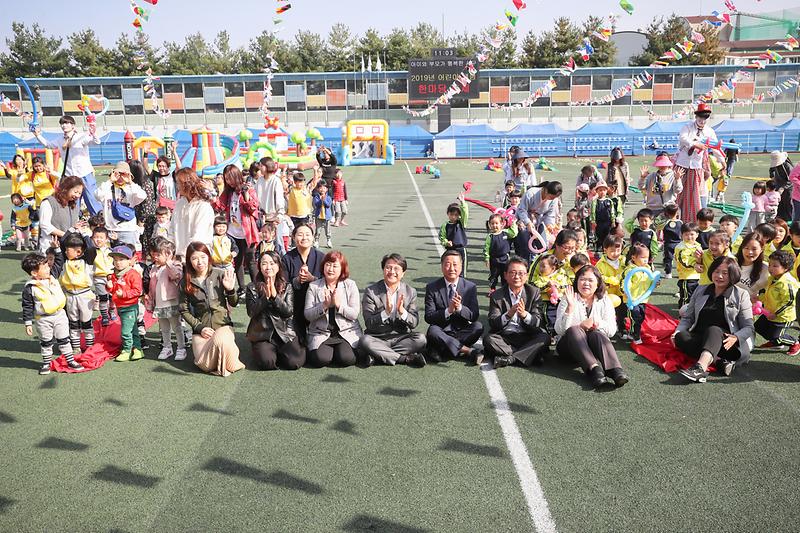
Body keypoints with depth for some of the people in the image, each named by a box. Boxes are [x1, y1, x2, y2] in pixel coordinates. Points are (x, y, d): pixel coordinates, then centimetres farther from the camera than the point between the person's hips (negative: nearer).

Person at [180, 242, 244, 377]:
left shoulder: (220, 275, 0)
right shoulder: (186, 282, 2)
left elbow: (234, 304, 6)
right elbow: (184, 310, 6)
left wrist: (230, 289, -13)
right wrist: (199, 328, -6)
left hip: (223, 325, 0)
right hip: (201, 329, 1)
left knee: (221, 341, -37)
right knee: (206, 365, -23)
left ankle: (229, 365, -4)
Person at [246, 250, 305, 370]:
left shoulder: (287, 287, 5)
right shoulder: (252, 288, 3)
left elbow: (289, 312, -5)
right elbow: (251, 312, -7)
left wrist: (275, 296, -17)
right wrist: (266, 297, -19)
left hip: (285, 333, 1)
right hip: (262, 334, -1)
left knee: (294, 362, -20)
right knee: (267, 362, -26)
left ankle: (279, 352, 12)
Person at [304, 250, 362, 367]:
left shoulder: (350, 285, 2)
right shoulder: (313, 286, 3)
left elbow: (355, 314, -5)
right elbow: (307, 315, -3)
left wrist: (339, 304, -19)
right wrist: (324, 305, -18)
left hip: (347, 332, 0)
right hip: (320, 333, 0)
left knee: (347, 359, -24)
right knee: (320, 359, -25)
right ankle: (329, 350, 9)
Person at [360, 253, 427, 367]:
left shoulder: (410, 292, 4)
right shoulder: (371, 291, -4)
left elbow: (414, 323, -1)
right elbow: (369, 323, -11)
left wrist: (402, 311, -21)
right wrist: (386, 312, -27)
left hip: (401, 338, 2)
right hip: (377, 338, -2)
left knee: (420, 339, -25)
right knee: (365, 342, -33)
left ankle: (377, 355, -22)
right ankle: (405, 358, -22)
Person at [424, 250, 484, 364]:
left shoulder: (470, 287, 2)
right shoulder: (432, 288, -1)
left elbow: (474, 316, -4)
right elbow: (428, 317, -9)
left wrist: (460, 308, -24)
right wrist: (448, 311, -25)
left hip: (462, 331, 2)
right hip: (441, 331, -1)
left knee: (478, 326, -26)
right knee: (433, 330, -33)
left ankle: (439, 350, -23)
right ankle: (469, 351, -27)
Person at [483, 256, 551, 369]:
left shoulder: (534, 292, 4)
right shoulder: (496, 295, 1)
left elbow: (538, 322, -4)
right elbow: (493, 324, -9)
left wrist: (525, 314, -26)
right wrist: (508, 314, -29)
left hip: (528, 337, 1)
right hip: (504, 337, 0)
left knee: (545, 338, -26)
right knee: (488, 339, -29)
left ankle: (509, 358, -30)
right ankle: (529, 355, -24)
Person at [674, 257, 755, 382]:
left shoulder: (741, 295, 9)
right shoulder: (700, 291, 19)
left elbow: (748, 327, 3)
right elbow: (687, 317, 19)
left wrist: (735, 337, -20)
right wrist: (677, 332, -3)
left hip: (725, 342, -3)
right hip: (699, 338, 3)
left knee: (714, 330, -37)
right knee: (681, 336, -28)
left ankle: (700, 367, -62)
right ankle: (719, 361, -40)